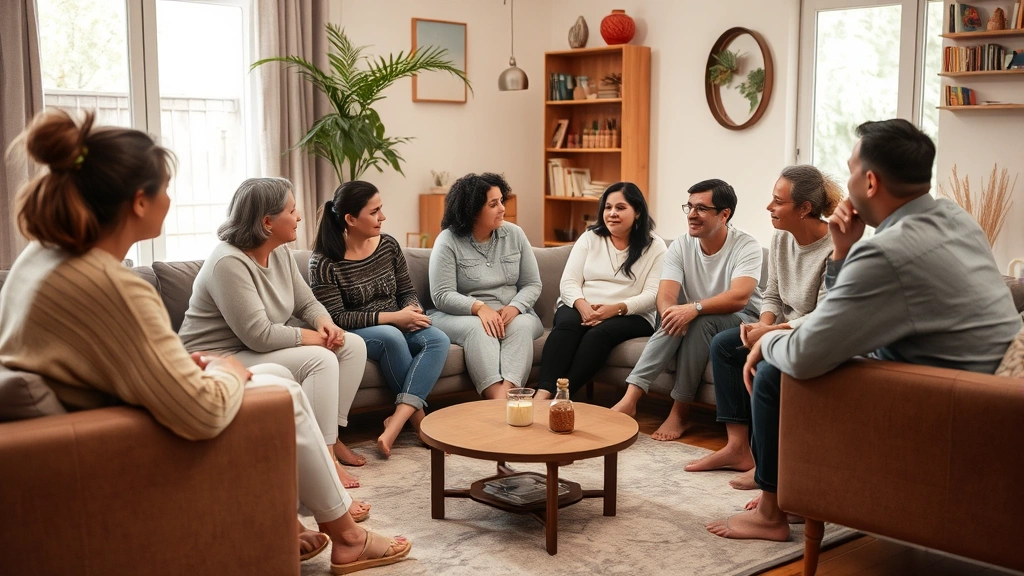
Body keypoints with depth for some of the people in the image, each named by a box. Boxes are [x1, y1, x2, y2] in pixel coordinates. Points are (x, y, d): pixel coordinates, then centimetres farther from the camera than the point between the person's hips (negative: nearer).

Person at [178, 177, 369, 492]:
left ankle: (332, 437, 3)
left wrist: (326, 324, -13)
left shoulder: (280, 252, 2)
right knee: (320, 360, -27)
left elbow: (307, 303, 10)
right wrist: (315, 337, -18)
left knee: (353, 345, -1)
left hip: (259, 349, 10)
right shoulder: (229, 263, -25)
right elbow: (259, 335, -29)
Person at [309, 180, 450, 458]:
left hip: (397, 328, 5)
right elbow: (336, 318, -16)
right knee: (390, 336, -37)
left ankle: (396, 422, -35)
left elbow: (407, 291, 11)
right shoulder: (324, 262, -13)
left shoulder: (389, 245, 3)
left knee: (438, 339, -25)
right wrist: (392, 317, -23)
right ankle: (417, 416, -22)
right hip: (353, 335, -5)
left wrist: (412, 311, -15)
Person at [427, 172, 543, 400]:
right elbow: (442, 296, -13)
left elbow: (532, 284, 4)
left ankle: (507, 395, -49)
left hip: (512, 314, 3)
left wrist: (513, 308, -17)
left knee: (521, 326, -32)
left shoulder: (514, 234, 4)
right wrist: (479, 307, -28)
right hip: (461, 315, -2)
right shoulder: (448, 241, -7)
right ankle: (498, 401, -48)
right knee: (478, 329, -36)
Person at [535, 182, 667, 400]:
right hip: (581, 309, 2)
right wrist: (583, 306, -19)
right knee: (567, 325, -33)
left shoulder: (655, 247, 5)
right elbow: (568, 282, 3)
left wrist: (616, 309, -23)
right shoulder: (589, 238, 12)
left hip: (629, 316, -2)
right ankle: (542, 394, -47)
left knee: (599, 333, -35)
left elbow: (652, 294, -6)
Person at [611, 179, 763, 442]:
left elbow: (739, 297, -32)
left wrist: (695, 308, -46)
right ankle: (630, 399, -36)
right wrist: (670, 313, -41)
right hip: (698, 324, 3)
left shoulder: (746, 246, -16)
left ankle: (680, 411, -26)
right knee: (675, 321, -30)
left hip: (742, 321, -3)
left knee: (701, 321, -34)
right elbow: (666, 296, -17)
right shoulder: (680, 247, -4)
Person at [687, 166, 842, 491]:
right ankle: (738, 448, -4)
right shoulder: (781, 239, 2)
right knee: (723, 344, -2)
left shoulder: (834, 250, -23)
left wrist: (771, 332, -27)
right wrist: (764, 323, -11)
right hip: (787, 329, 9)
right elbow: (772, 295, 9)